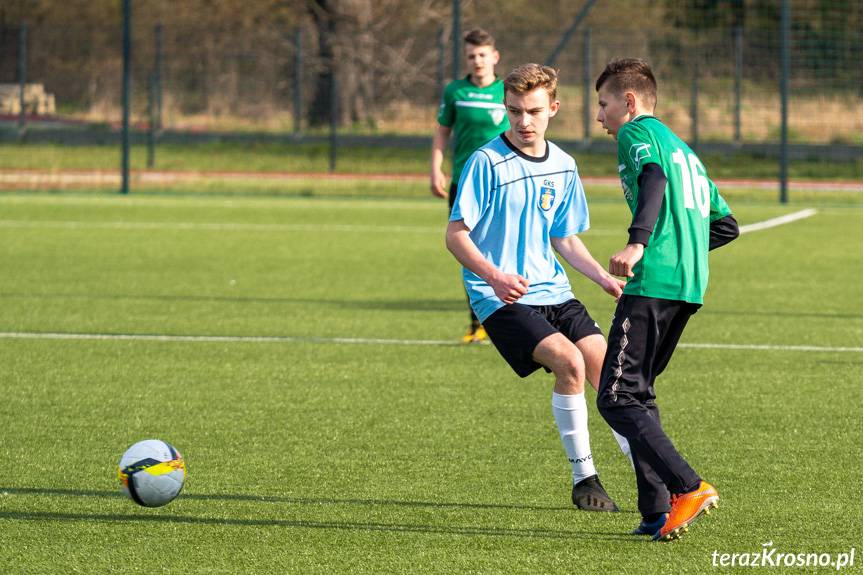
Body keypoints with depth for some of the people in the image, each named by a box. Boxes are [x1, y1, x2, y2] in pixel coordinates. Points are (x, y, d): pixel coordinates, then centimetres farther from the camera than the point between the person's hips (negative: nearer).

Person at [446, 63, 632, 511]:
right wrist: (494, 276, -26)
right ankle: (583, 478, -11)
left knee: (605, 367, -10)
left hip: (553, 291, 6)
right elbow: (456, 235, -10)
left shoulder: (563, 167, 9)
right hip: (500, 301, -6)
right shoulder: (487, 162, -10)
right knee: (570, 362, -25)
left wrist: (605, 278, 6)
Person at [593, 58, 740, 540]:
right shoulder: (684, 149, 27)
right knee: (639, 394, 16)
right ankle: (657, 512, 8)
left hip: (652, 283, -9)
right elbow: (726, 224, 29)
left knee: (617, 398, -8)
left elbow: (653, 179, -22)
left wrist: (638, 244, -34)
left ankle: (688, 487, -20)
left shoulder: (637, 133, 1)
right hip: (691, 284, 9)